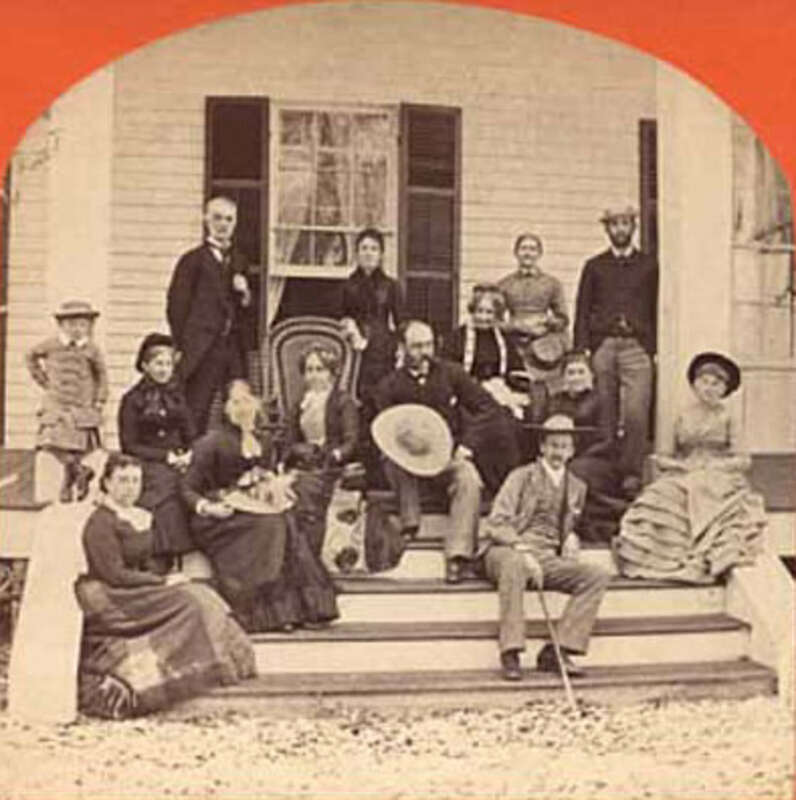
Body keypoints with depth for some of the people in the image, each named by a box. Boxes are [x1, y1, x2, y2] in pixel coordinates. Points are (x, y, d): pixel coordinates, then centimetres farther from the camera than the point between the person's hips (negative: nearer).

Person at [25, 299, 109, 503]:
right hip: (56, 404, 1)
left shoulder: (91, 350, -1)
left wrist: (99, 401, 5)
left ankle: (68, 485, 19)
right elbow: (31, 356, 18)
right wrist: (43, 380, 12)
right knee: (51, 442, -15)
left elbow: (101, 375, 11)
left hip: (82, 407, -1)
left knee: (76, 450, -1)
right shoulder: (51, 345, 0)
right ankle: (79, 470, 4)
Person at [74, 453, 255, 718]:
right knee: (187, 601, -19)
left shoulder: (140, 517, 13)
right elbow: (114, 575, -19)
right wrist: (164, 582, -16)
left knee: (200, 594, -7)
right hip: (110, 601, -8)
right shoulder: (101, 523, -14)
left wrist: (164, 580, -3)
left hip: (136, 590, 8)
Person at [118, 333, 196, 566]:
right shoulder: (133, 400, 5)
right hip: (149, 468, -3)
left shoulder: (176, 396, 19)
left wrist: (188, 455, -4)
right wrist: (166, 456, -9)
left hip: (180, 464, 4)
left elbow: (191, 436, 19)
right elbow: (129, 446, 0)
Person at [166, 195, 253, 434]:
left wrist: (245, 295, -1)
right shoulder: (193, 260, 2)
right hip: (202, 351, -5)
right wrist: (181, 347, -7)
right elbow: (176, 305, -1)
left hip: (233, 349, 5)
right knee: (195, 415, -6)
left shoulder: (239, 262, 19)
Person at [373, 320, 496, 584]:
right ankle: (409, 525, -25)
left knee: (469, 481, -31)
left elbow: (488, 407, 4)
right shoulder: (390, 385, 2)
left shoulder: (451, 373, 4)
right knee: (393, 460, -35)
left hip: (449, 454, 0)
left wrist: (467, 444, -7)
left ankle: (457, 555, -33)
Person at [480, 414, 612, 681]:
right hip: (507, 552, -5)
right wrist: (523, 551, -21)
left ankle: (557, 650, -20)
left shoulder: (577, 487, 19)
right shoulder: (522, 477, 2)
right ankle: (510, 653, -35)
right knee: (514, 563, -41)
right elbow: (495, 524, -7)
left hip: (548, 559, 5)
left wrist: (571, 539, 8)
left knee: (599, 575, -19)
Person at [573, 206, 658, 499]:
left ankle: (631, 473, -5)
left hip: (637, 346, -1)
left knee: (636, 413, -12)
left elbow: (656, 309, 10)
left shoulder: (649, 265, 13)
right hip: (603, 345, 1)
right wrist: (581, 351, 0)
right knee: (604, 415, 1)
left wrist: (653, 347, 0)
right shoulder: (594, 266, 15)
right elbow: (582, 310, 11)